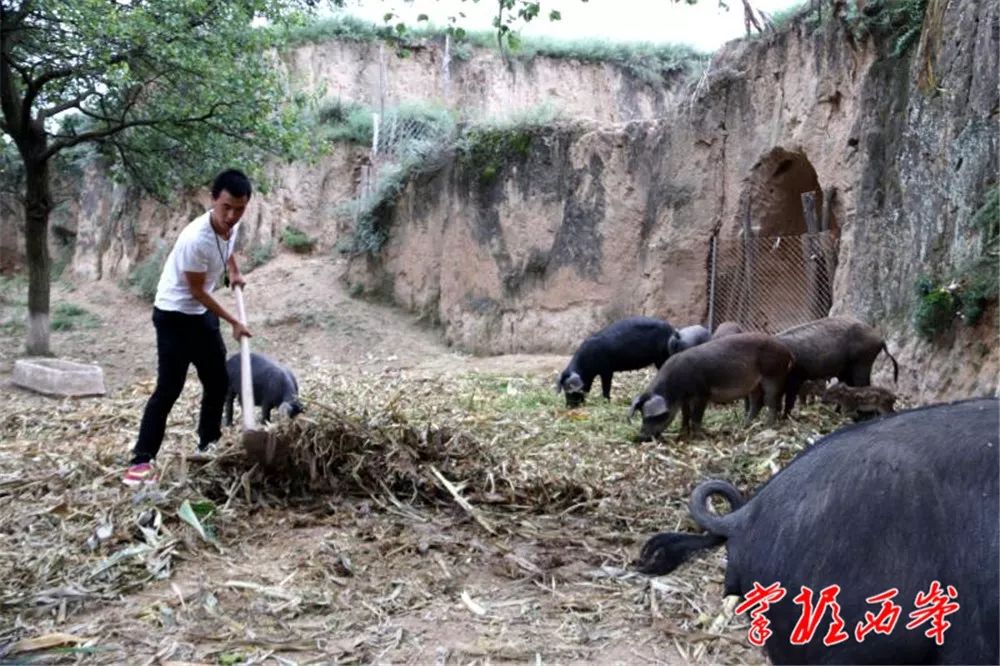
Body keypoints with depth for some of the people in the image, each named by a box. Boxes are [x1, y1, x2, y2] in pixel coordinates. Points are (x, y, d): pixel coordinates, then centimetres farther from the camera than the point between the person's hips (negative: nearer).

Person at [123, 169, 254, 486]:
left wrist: (234, 272, 14)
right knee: (169, 388, -11)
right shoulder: (195, 239, -32)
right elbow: (197, 291, -20)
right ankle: (141, 460, -3)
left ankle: (209, 445, 27)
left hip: (203, 313, 8)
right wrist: (234, 322, -13)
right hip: (174, 315, -8)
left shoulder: (231, 225, -9)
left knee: (219, 381, 12)